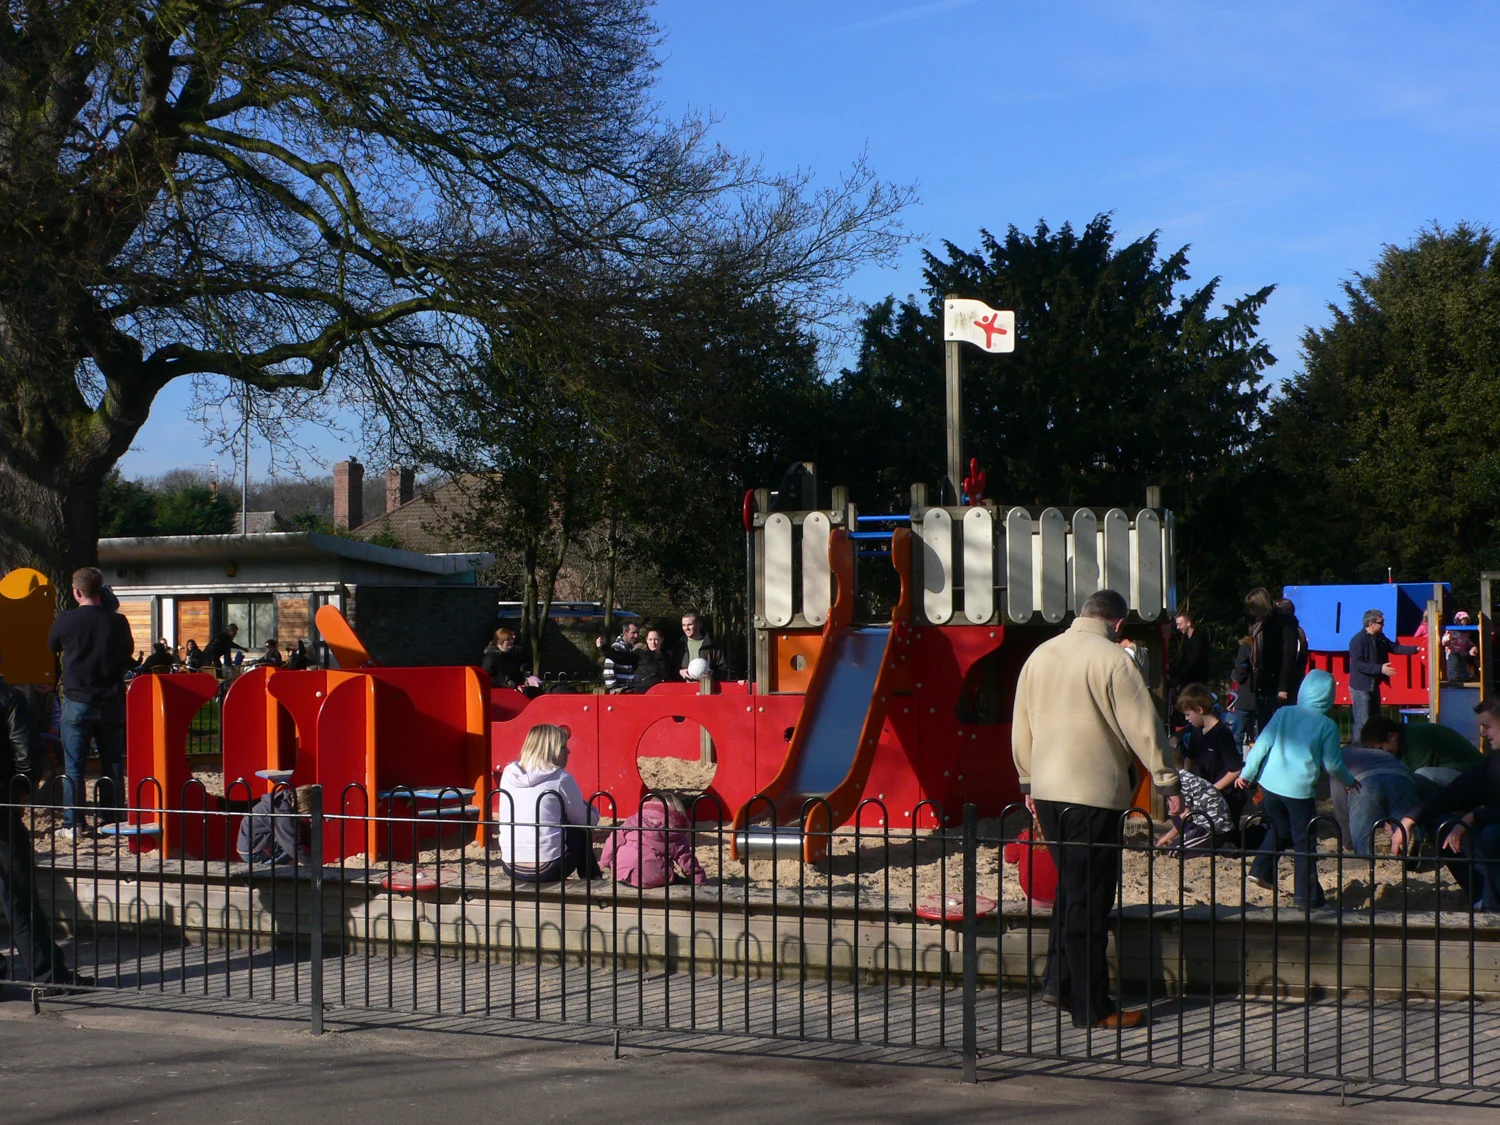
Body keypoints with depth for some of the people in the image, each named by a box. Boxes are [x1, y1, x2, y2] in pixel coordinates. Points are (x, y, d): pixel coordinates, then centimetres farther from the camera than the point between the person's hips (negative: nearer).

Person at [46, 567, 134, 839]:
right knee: (112, 763, 9)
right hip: (111, 702, 2)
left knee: (73, 765, 4)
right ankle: (113, 820, 11)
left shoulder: (65, 621, -8)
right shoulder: (117, 622, -5)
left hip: (76, 702, -2)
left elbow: (52, 646, 10)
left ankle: (73, 823, 3)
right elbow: (128, 652, 10)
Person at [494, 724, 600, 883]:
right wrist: (593, 811, 25)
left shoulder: (509, 773, 7)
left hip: (510, 867, 5)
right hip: (546, 870, -5)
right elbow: (588, 821, 1)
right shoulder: (560, 778, -7)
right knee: (580, 833, 23)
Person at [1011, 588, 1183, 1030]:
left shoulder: (1040, 655, 10)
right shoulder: (1111, 658, -11)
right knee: (1090, 898, -3)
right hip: (1094, 793, -7)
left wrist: (1028, 781, 25)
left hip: (1046, 791, 7)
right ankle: (1090, 1006, 2)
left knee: (1070, 885, 20)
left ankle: (1059, 979, 21)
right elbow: (1143, 725, -12)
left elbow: (1021, 727, 17)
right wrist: (1168, 782, -5)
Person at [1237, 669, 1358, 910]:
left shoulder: (1283, 714, 3)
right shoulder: (1327, 726, -3)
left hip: (1270, 784, 3)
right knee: (1305, 843, 6)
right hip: (1301, 790, -3)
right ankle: (1306, 896, 9)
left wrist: (1247, 773, 11)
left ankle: (1261, 870, 15)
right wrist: (1349, 780, 21)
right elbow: (1332, 764, 2)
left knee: (1279, 829, 26)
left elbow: (1261, 744, 1)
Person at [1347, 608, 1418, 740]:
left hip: (1374, 685, 9)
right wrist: (1380, 669, -29)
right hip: (1360, 686, -9)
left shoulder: (1380, 637, 6)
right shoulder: (1358, 640, -19)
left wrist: (1416, 649, 6)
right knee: (1362, 722, -7)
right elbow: (1357, 664, -25)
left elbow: (1395, 648, 15)